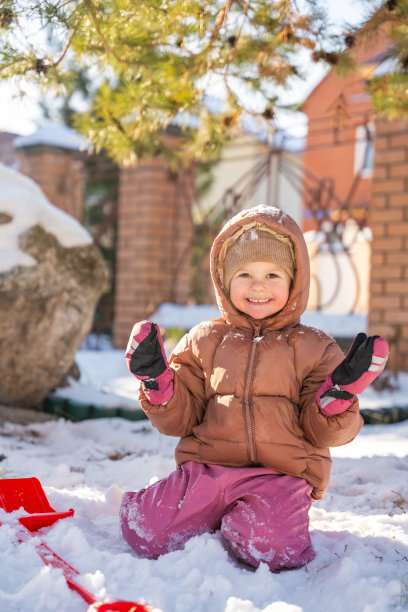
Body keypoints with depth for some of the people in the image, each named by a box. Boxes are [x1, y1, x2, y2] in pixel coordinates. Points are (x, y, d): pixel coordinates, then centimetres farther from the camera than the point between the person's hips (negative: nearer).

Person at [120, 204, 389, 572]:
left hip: (279, 476, -1)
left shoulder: (313, 348, 8)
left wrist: (341, 392, -14)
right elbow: (179, 419, 12)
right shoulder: (204, 341, 13)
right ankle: (213, 514, 9)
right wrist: (156, 380, -5)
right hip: (206, 468, 2)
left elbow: (325, 433, 5)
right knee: (145, 532, -19)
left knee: (269, 549, -30)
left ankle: (239, 523, 4)